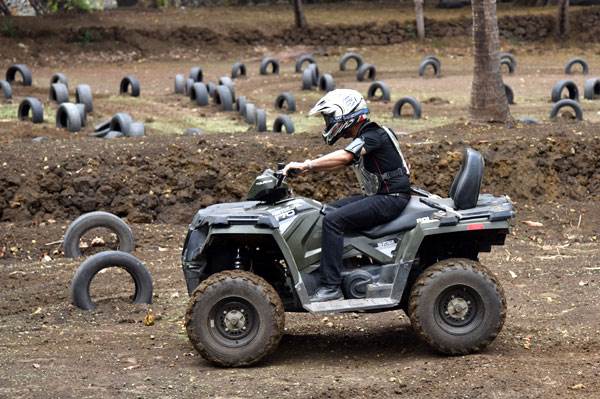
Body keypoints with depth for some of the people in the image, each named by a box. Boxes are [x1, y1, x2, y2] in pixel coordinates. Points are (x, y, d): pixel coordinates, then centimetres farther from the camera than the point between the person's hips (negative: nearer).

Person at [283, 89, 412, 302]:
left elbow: (343, 157, -29)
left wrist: (306, 165, -28)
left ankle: (331, 286, -23)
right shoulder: (362, 139, 16)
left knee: (333, 220, -21)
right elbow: (341, 162, 13)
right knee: (326, 212, 10)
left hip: (392, 198, -11)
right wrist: (307, 167, -2)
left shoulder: (374, 135, -15)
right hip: (377, 196, 11)